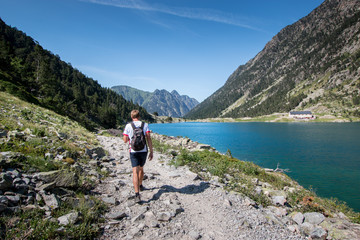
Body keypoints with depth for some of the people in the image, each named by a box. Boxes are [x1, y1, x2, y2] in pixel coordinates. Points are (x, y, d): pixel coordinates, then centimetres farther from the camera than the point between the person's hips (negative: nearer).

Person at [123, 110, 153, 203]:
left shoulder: (128, 126, -1)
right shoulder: (145, 125, 0)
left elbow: (125, 140, 2)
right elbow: (149, 138, -7)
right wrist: (151, 152, -4)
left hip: (133, 151, -2)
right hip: (144, 151, 2)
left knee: (135, 172, -6)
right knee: (141, 169, 23)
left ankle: (137, 194, -18)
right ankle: (140, 185, 44)